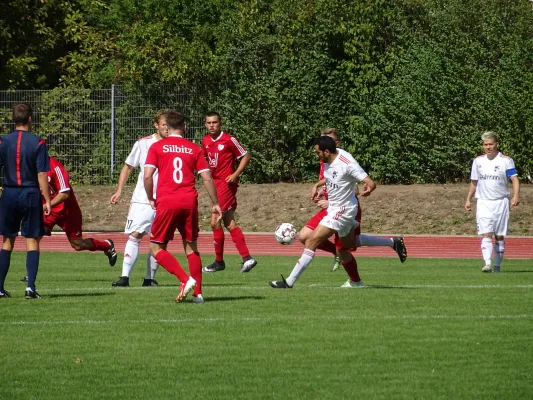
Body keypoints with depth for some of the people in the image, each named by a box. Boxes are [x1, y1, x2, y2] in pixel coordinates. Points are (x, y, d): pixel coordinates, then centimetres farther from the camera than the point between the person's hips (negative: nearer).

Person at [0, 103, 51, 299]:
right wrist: (47, 200, -6)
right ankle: (30, 286, -10)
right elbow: (42, 175, -9)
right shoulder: (38, 143, -6)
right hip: (30, 195, -2)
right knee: (32, 240, 2)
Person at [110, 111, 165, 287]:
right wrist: (119, 190, 6)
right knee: (134, 236, -10)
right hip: (141, 199, -1)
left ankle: (150, 278, 12)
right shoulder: (143, 144, 1)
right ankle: (125, 277, -13)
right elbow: (128, 167, 12)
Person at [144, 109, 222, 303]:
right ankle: (197, 292, 8)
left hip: (166, 203, -3)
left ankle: (185, 279, -12)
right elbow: (207, 178, 5)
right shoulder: (194, 149, 9)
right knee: (191, 247, 14)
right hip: (189, 202, 3)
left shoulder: (157, 147, 3)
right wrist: (215, 204, 15)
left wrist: (151, 199, 8)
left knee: (157, 247, 6)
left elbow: (147, 176, -6)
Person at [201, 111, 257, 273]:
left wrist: (236, 174, -15)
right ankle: (246, 257, 11)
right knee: (229, 223, 8)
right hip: (216, 183, 8)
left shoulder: (229, 140, -11)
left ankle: (219, 261, 1)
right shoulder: (205, 141, 8)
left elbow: (245, 156, -5)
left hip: (226, 183, -8)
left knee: (215, 222, -9)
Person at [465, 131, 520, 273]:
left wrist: (516, 196, -25)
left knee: (499, 236, 4)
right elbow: (474, 182, 18)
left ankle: (497, 265, 13)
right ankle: (487, 264, -24)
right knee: (486, 234, -13)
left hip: (501, 202, -1)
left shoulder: (506, 161, -3)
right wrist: (468, 200, 15)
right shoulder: (478, 161, 8)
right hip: (483, 202, 1)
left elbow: (514, 179, -10)